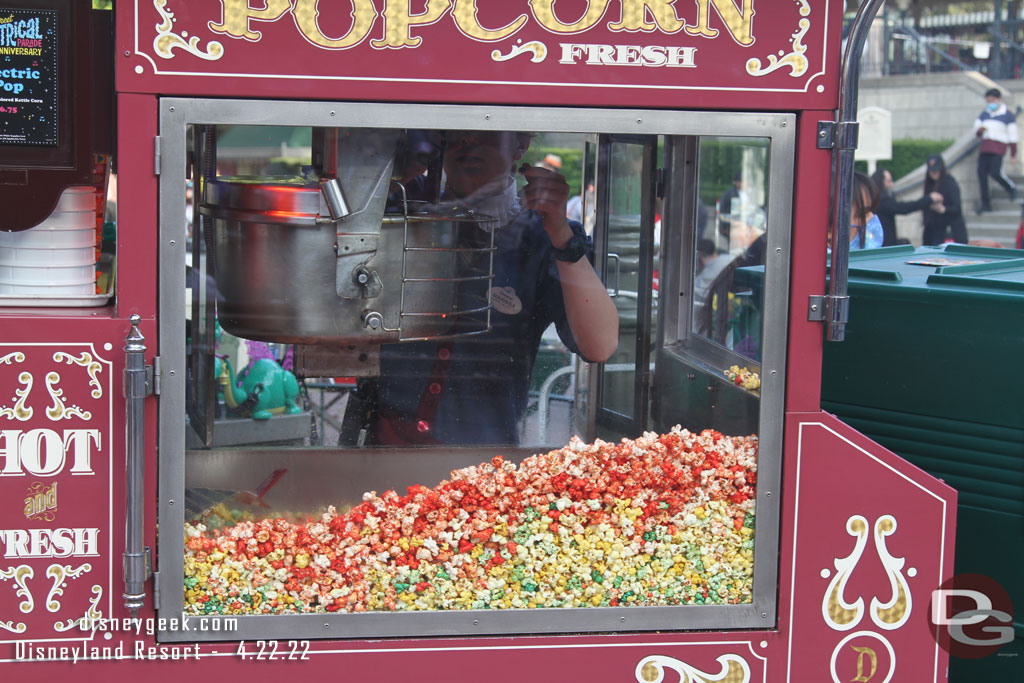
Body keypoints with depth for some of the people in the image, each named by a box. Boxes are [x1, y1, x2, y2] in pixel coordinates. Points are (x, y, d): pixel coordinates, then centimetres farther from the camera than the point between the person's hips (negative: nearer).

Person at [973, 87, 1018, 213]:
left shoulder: (1007, 116, 1)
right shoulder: (984, 115, 17)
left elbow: (1012, 136, 1)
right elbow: (976, 131, 16)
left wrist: (1013, 154, 0)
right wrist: (979, 130, -10)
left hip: (998, 147, -5)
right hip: (984, 148, 5)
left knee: (995, 172, -18)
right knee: (981, 173, -4)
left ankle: (1011, 188, 14)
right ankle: (985, 204, 3)